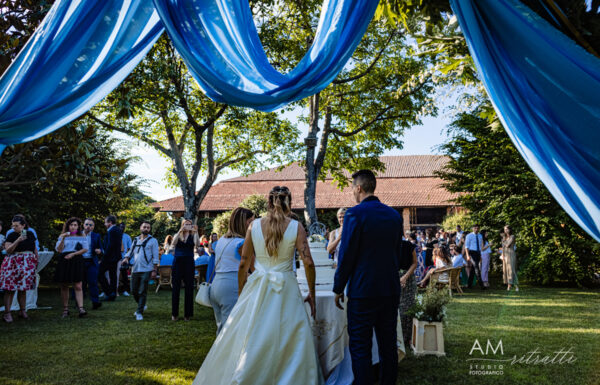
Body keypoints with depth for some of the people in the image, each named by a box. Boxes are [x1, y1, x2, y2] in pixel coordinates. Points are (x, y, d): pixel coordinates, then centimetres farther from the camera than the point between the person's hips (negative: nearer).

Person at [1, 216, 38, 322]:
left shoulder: (30, 234, 9)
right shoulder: (11, 235, -2)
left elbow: (35, 248, 18)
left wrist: (36, 260, 13)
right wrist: (18, 240, -22)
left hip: (27, 264, 3)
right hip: (13, 264, -3)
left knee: (23, 288, 9)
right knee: (10, 288, -6)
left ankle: (22, 310, 18)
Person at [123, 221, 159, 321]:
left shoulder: (152, 240, 0)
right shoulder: (136, 240, 15)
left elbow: (155, 257, -3)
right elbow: (130, 251, 19)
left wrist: (154, 270, -9)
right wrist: (126, 258, -4)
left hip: (146, 270, -5)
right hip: (135, 269, 5)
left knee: (142, 292, -4)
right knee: (134, 291, 10)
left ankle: (139, 313, 6)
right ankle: (142, 306, 33)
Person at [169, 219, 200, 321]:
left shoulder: (193, 236, 4)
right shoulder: (177, 235, 6)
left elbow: (198, 245, -16)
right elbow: (173, 243, -15)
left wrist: (196, 232, -25)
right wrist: (180, 231, -25)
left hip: (189, 263, 0)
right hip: (178, 262, 0)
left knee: (189, 288, 2)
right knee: (176, 287, 3)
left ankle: (187, 313, 11)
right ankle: (174, 313, 12)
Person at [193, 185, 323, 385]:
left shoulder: (254, 225, 1)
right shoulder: (295, 227, -3)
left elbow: (243, 264, 4)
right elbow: (308, 263, -8)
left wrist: (241, 293, 15)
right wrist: (311, 293, 4)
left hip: (257, 288, 2)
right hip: (286, 290, -1)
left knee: (251, 342, 11)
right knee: (290, 343, 8)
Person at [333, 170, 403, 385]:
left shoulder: (354, 214, -13)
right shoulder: (394, 215, 6)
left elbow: (346, 254, -13)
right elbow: (397, 252, 13)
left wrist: (338, 288, -4)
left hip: (363, 290, -6)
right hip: (391, 290, 7)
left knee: (360, 348, 3)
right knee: (388, 345, 16)